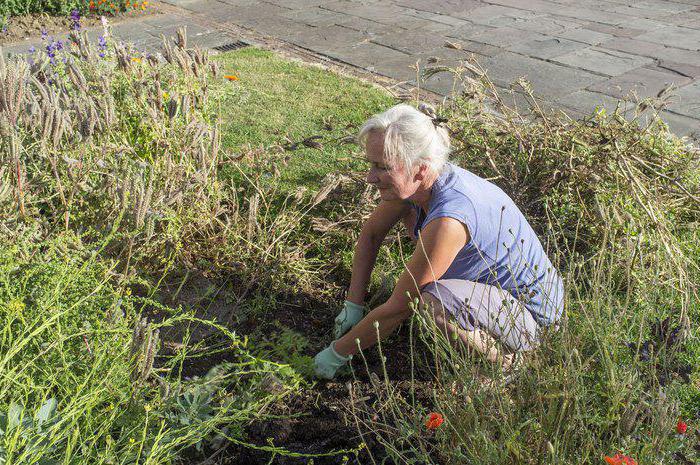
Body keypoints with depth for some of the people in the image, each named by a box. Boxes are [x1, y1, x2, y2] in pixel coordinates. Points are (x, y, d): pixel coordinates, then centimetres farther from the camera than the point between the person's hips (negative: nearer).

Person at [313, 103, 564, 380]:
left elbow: (397, 309, -27)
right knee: (407, 209, 7)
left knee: (433, 302, -37)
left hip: (530, 316, -8)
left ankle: (502, 357, -8)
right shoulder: (419, 182, -12)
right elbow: (371, 234, 5)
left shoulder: (447, 219, -36)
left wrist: (338, 353, -15)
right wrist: (353, 305, 1)